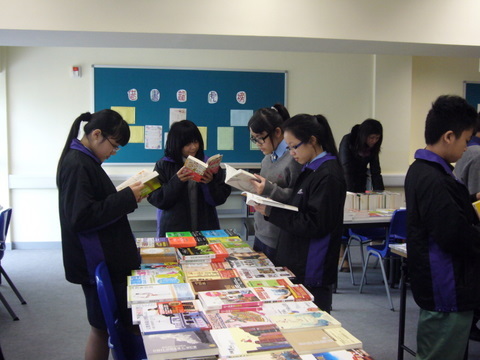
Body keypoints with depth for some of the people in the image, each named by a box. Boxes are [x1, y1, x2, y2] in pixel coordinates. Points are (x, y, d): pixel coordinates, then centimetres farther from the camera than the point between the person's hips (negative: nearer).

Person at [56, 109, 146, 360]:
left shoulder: (84, 161, 11)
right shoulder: (77, 165, -19)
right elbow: (81, 217, -25)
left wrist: (126, 196, 4)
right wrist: (127, 199, -21)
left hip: (104, 258, 10)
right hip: (97, 262, -10)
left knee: (104, 325, 16)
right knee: (103, 326, 3)